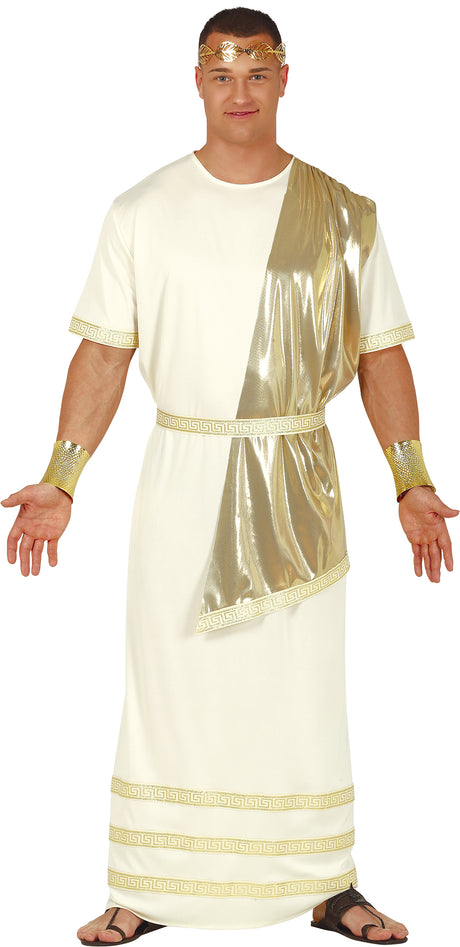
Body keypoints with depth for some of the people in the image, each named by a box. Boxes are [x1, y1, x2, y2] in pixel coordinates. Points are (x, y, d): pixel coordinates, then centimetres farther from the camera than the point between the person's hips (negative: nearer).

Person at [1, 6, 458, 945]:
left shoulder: (341, 215, 1)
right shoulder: (143, 212, 1)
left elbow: (382, 355, 4)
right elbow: (103, 352, 1)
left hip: (299, 486, 0)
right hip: (182, 479, 0)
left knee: (305, 687, 8)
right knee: (169, 683, 6)